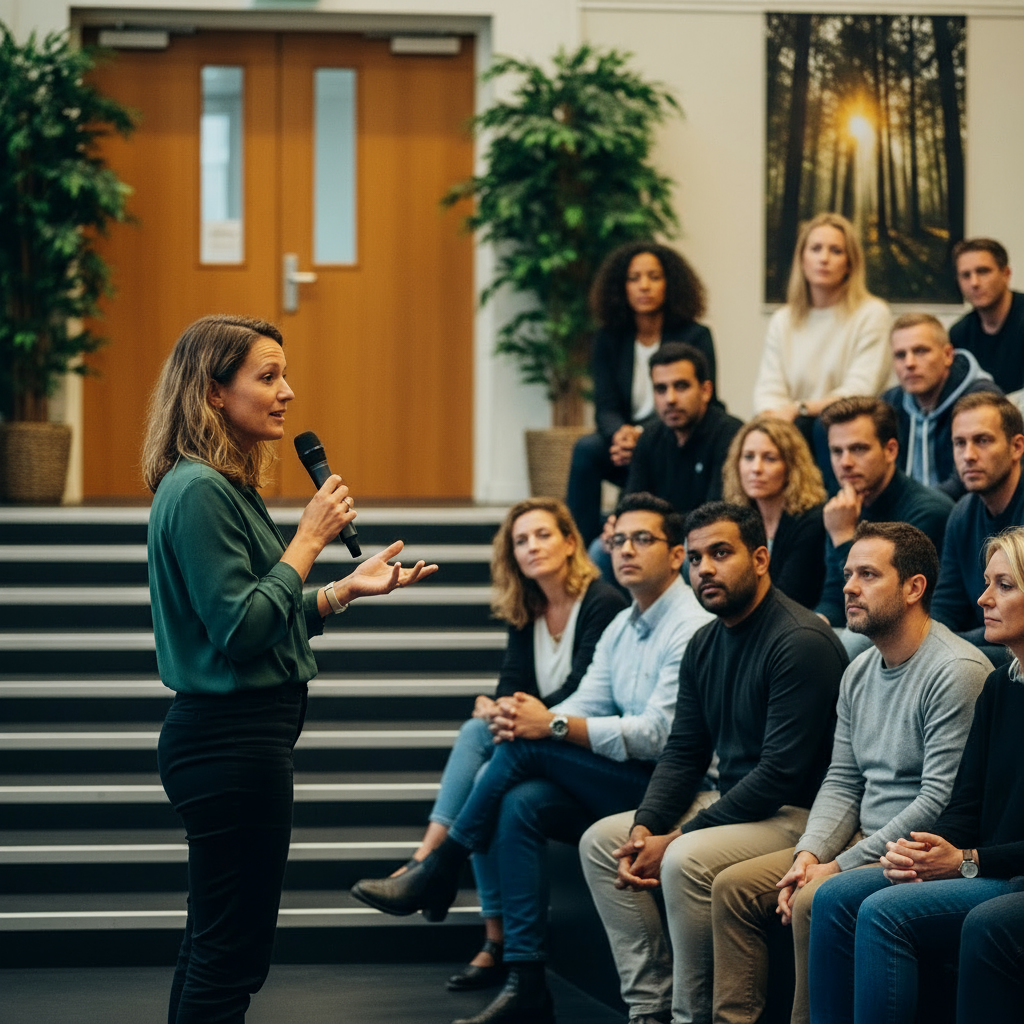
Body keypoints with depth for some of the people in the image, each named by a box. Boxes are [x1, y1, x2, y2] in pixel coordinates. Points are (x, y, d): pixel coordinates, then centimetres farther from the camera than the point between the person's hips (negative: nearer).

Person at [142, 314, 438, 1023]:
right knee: (233, 953, -5)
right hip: (232, 742, -11)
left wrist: (347, 588, 9)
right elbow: (239, 631, -22)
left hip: (239, 736, 11)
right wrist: (310, 540, -16)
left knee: (214, 943, 16)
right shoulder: (198, 492, -17)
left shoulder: (228, 486, 14)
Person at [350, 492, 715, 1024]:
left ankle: (437, 874, -3)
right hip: (626, 788, 8)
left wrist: (552, 726, -20)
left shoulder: (691, 628, -13)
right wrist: (525, 718, -15)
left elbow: (659, 734, -21)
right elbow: (586, 704, 9)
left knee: (529, 746, -19)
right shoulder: (621, 627, 17)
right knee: (521, 802, -17)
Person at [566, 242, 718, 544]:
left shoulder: (695, 337, -1)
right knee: (586, 448, -28)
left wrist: (641, 435, -25)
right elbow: (605, 407, 0)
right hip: (628, 439, 4)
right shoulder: (609, 339, 9)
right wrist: (621, 433, -25)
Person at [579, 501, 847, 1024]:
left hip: (796, 813, -10)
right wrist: (645, 827, -8)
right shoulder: (705, 645, 10)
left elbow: (781, 772, -24)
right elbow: (682, 753, 13)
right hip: (730, 800, 10)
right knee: (601, 840, 4)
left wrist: (679, 838, -21)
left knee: (687, 860, -32)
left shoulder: (802, 642, -20)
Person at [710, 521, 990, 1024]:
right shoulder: (858, 673, 13)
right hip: (863, 843, 9)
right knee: (733, 887, -1)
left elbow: (941, 801, -21)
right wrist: (809, 854, -6)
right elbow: (841, 781, 14)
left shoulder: (958, 672, -16)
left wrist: (843, 866, -19)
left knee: (815, 901, -30)